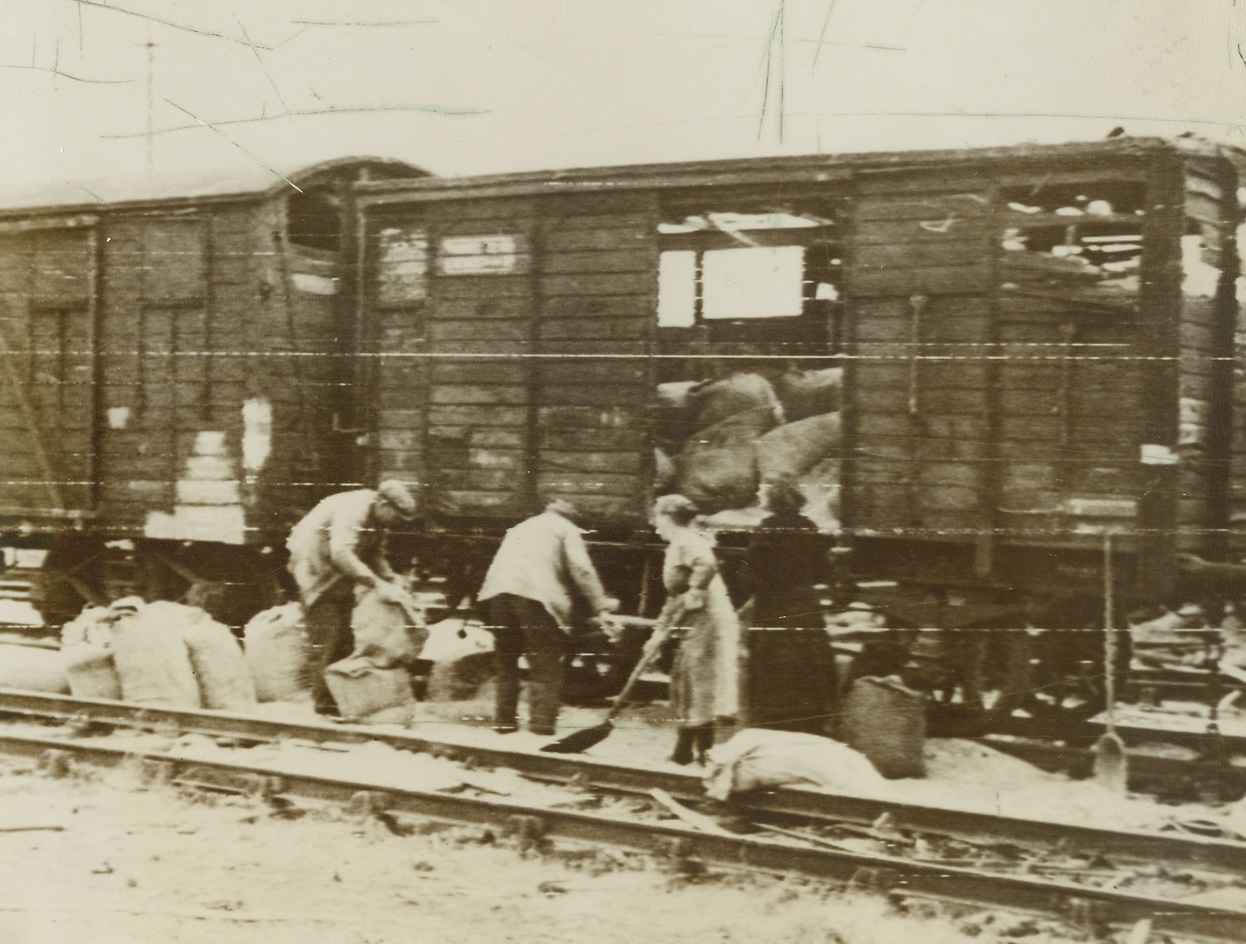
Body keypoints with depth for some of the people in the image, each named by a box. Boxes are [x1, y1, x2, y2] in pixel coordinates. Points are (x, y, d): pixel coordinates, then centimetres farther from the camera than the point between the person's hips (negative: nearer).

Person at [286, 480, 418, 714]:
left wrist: (393, 583, -7)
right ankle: (325, 702, -7)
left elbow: (375, 555, 9)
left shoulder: (377, 519, 1)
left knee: (344, 637, 8)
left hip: (338, 576, 9)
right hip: (315, 566, -9)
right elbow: (341, 554, -40)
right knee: (326, 637, -11)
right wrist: (378, 584, -41)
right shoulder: (352, 510, -28)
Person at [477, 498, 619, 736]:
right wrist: (601, 606, 1)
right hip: (534, 592, -6)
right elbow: (581, 570, 2)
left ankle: (504, 721, 19)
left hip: (498, 590, 6)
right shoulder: (565, 529, 15)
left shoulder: (521, 527, 35)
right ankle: (542, 723, -10)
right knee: (545, 665, -2)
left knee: (505, 662, 16)